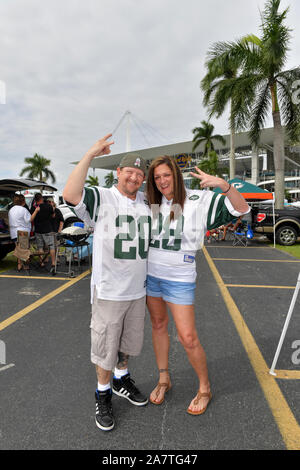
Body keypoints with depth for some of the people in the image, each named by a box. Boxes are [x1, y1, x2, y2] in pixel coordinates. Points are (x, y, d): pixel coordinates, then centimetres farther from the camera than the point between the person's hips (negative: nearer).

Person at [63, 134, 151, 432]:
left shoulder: (147, 203, 9)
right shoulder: (101, 198, -11)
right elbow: (70, 195, -30)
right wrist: (90, 154, -28)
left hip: (137, 290, 6)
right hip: (108, 292, -5)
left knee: (128, 343, 23)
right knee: (105, 348, 10)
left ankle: (121, 381, 48)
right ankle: (103, 395, 34)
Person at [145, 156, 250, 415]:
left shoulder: (198, 200, -10)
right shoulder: (150, 204, 3)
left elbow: (241, 209, -15)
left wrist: (224, 185, -31)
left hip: (179, 279, -4)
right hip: (150, 274, 5)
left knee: (188, 337, -2)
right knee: (158, 325, 17)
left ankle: (205, 388, 24)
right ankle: (164, 379, 37)